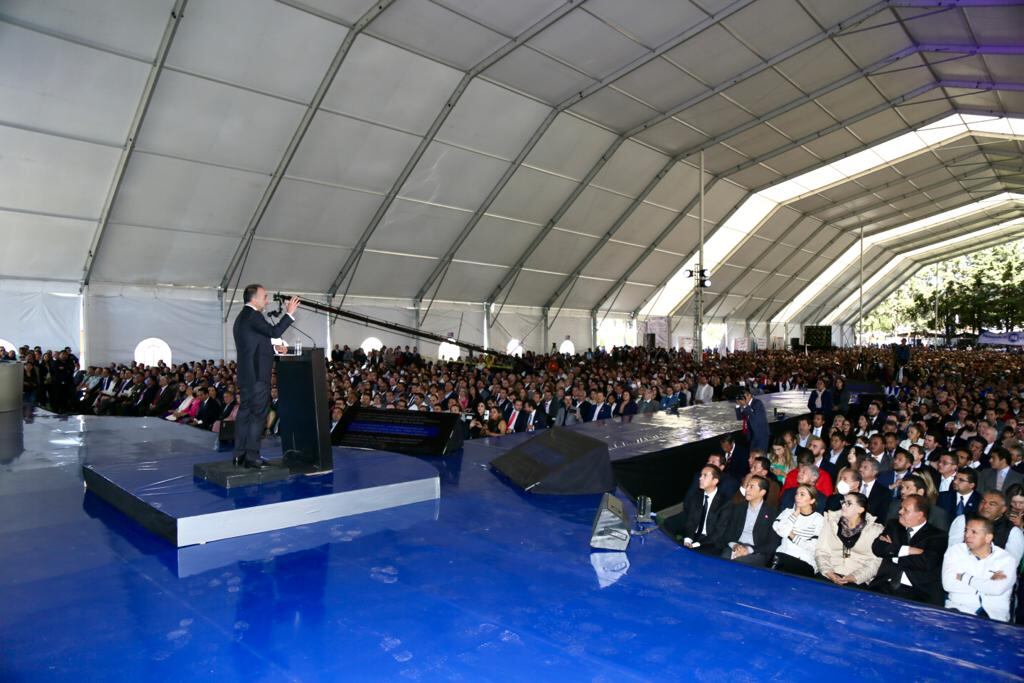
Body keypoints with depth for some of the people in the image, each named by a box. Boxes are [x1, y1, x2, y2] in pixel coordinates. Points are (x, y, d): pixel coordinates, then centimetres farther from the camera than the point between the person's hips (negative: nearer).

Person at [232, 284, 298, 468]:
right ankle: (252, 456, -6)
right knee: (257, 415, -7)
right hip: (257, 375, -10)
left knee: (245, 414, 9)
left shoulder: (242, 317, 21)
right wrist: (289, 313, -15)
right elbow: (274, 331, -20)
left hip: (246, 375, 10)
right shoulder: (252, 315, -11)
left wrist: (274, 349, 18)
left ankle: (240, 456, 12)